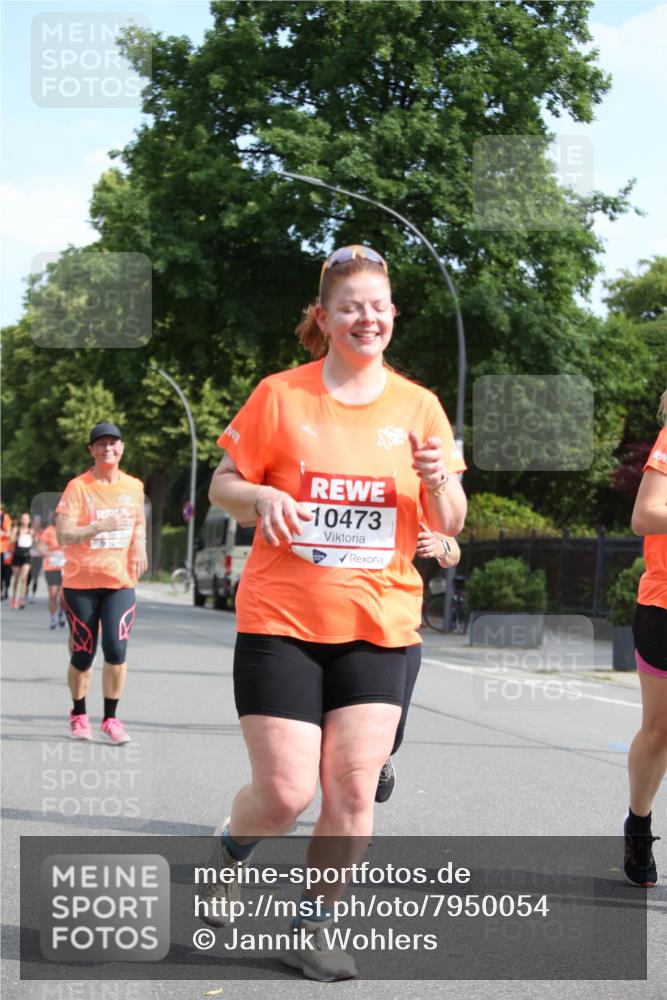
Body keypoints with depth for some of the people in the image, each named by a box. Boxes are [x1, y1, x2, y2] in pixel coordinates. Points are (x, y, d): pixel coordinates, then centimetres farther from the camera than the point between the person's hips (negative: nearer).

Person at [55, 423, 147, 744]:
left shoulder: (134, 486, 6)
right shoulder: (78, 487, -6)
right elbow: (63, 535, -14)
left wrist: (139, 545, 3)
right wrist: (101, 526, -27)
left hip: (120, 581, 2)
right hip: (81, 583, -2)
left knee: (116, 649, -12)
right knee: (83, 656, 5)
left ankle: (110, 719, 2)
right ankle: (78, 715, 28)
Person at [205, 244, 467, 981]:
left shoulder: (418, 406, 5)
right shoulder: (280, 395, -2)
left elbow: (449, 527, 8)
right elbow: (222, 486, 4)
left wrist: (438, 481, -13)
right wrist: (261, 497, -17)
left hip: (380, 626, 2)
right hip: (281, 621, -2)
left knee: (352, 790, -3)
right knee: (284, 794, -5)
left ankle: (313, 931, 17)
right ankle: (230, 846, 30)